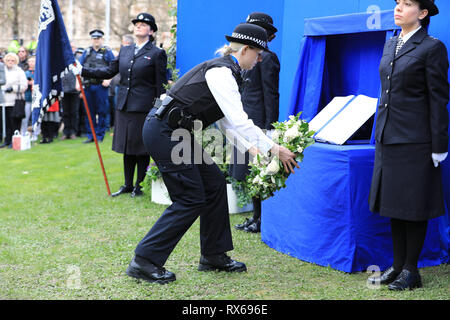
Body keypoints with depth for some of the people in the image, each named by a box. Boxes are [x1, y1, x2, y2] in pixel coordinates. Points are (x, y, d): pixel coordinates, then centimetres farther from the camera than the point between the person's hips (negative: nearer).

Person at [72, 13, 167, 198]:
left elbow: (160, 85, -5)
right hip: (124, 106, 6)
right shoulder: (125, 51, 13)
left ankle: (139, 185, 14)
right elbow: (109, 72, 13)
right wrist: (82, 71, 5)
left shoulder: (157, 54, -4)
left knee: (141, 148, 2)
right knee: (127, 148, 12)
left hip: (143, 108, -6)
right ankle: (128, 185, 22)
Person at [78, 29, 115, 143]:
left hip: (101, 86, -3)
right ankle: (90, 135, 14)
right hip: (88, 86, 3)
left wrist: (108, 79, -11)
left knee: (101, 111, -1)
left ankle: (100, 136, 5)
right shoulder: (87, 52, 13)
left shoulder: (107, 52, 4)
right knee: (89, 112, 7)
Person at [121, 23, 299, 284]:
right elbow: (240, 121, -23)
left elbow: (227, 121, 20)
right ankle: (144, 262, -3)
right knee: (190, 199, -7)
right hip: (163, 132, -10)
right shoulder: (221, 72, -17)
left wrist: (251, 147, 13)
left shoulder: (226, 72, 14)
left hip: (177, 132, 10)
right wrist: (274, 149, -20)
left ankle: (213, 256, 22)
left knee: (214, 183, 12)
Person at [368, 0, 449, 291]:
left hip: (415, 140, -7)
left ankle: (411, 270, 11)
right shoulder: (391, 45, 14)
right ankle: (398, 266, 22)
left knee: (414, 206, 1)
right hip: (389, 138, 7)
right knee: (395, 205, 12)